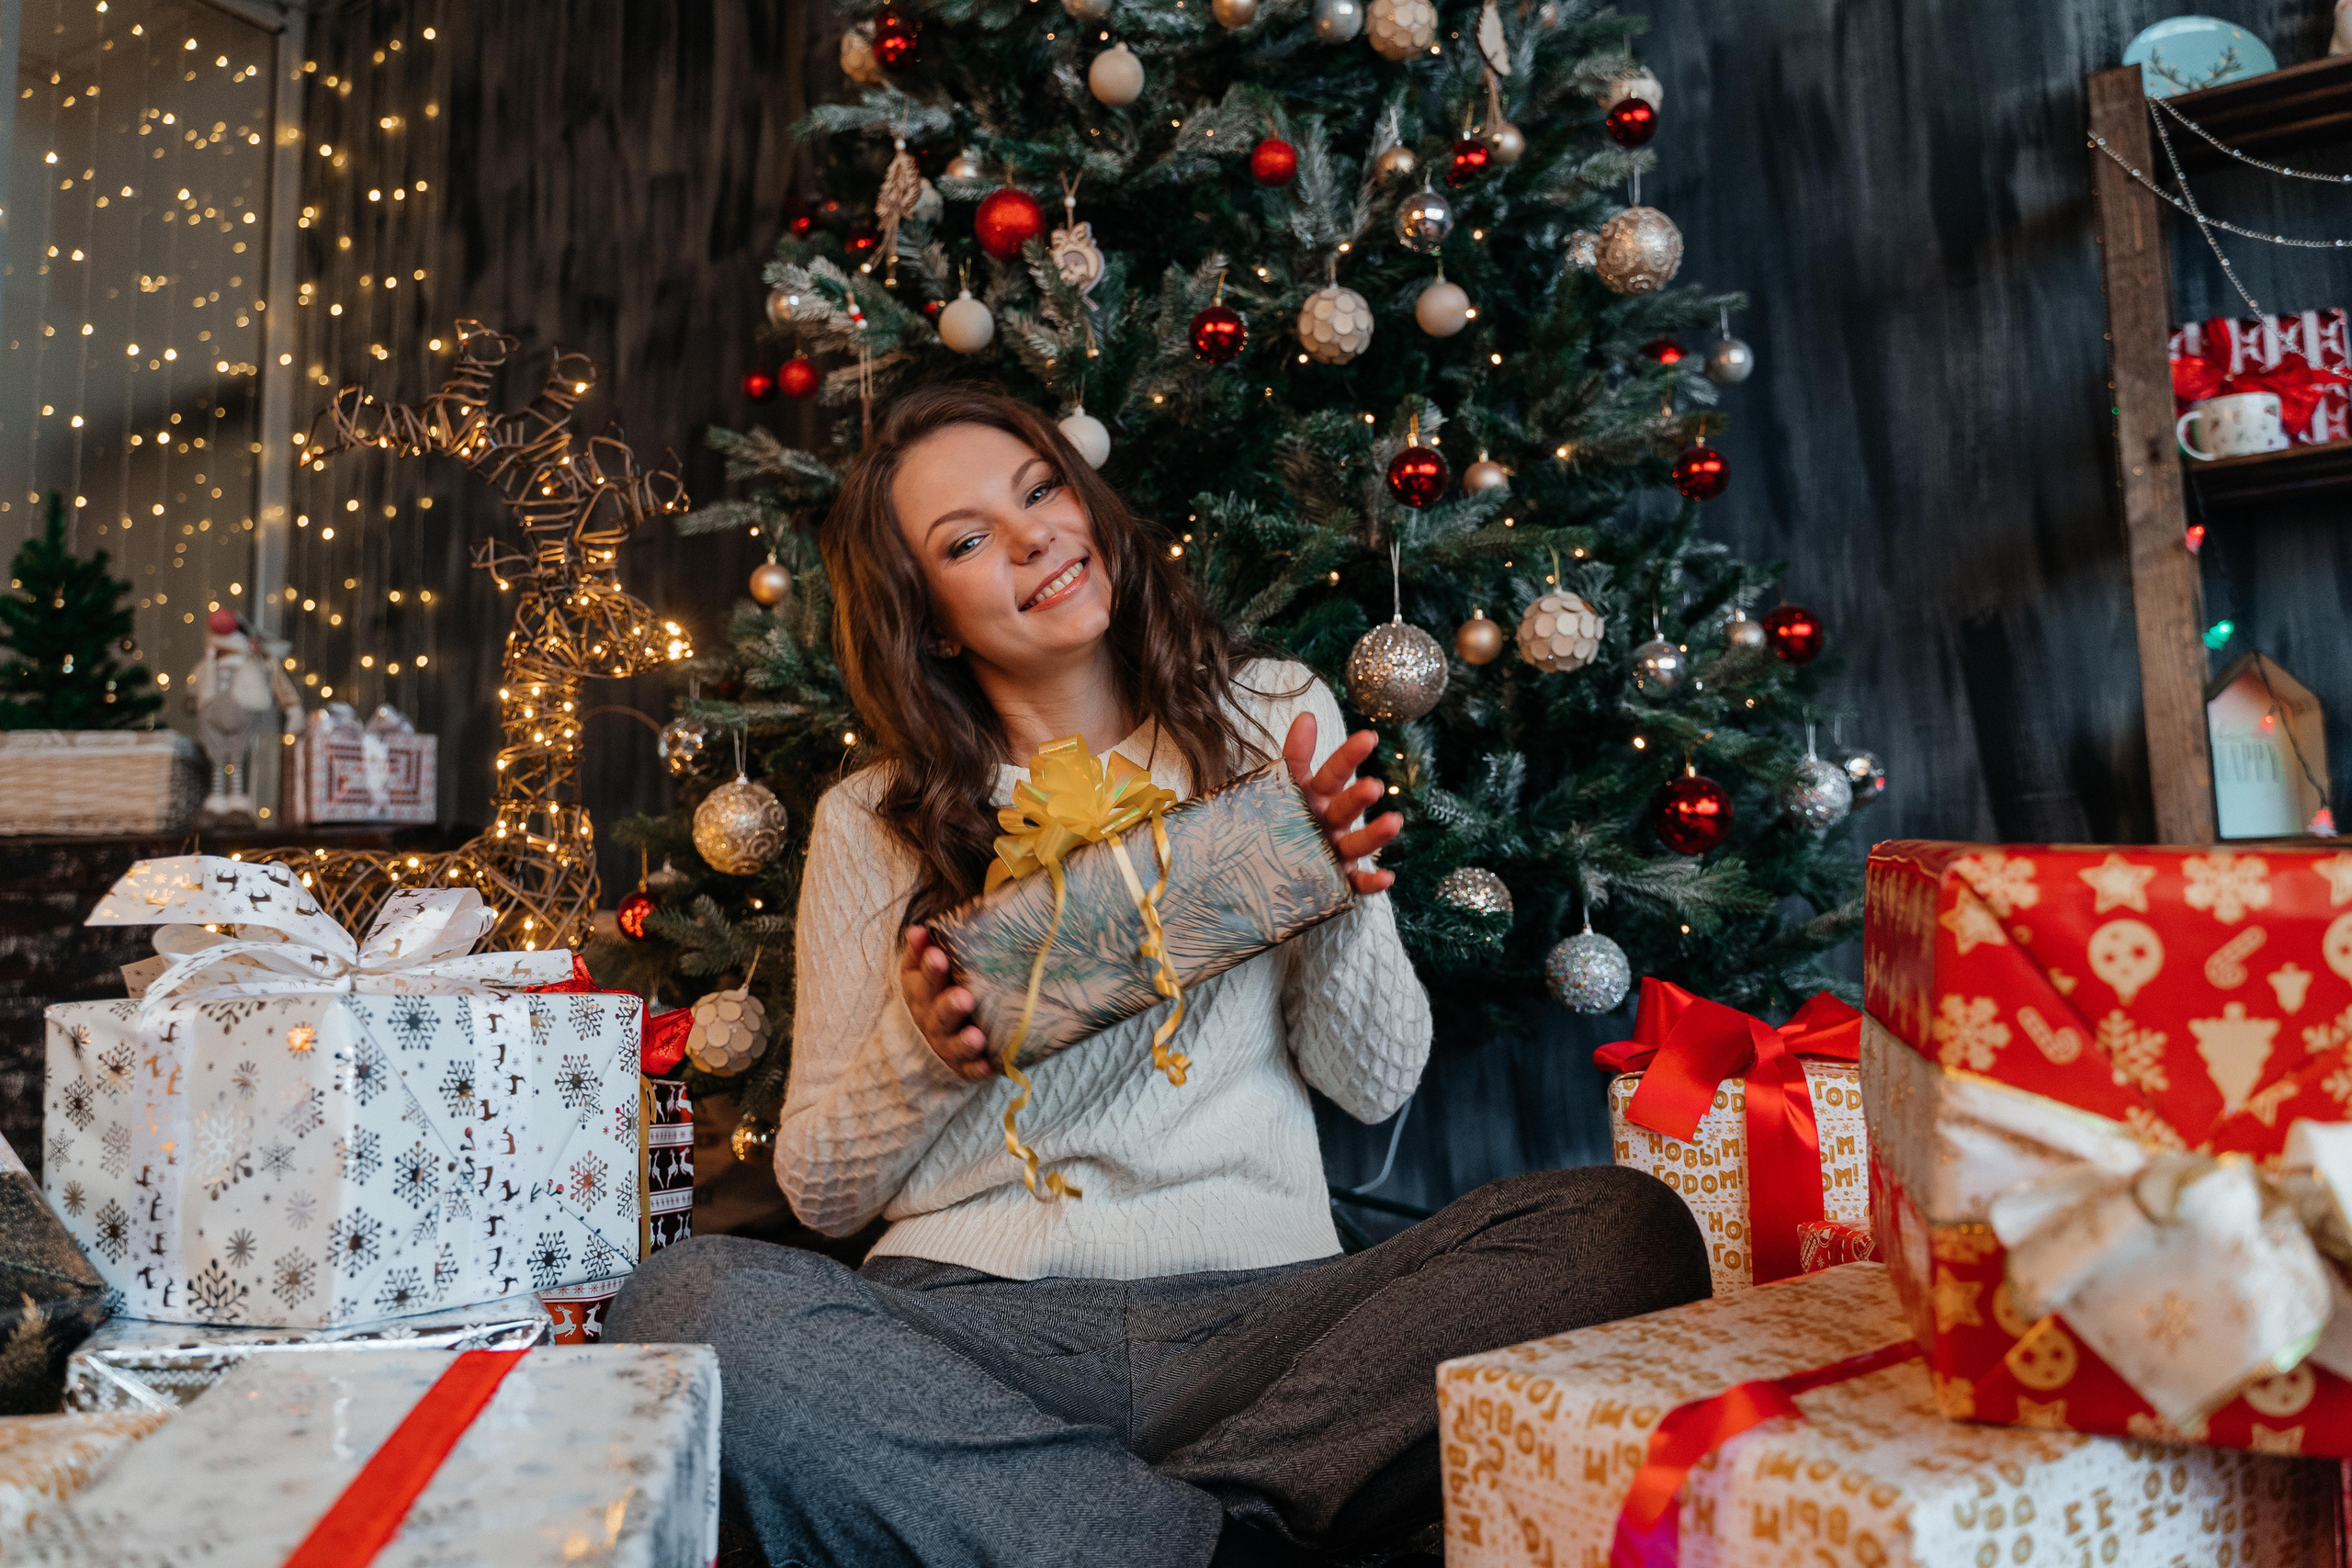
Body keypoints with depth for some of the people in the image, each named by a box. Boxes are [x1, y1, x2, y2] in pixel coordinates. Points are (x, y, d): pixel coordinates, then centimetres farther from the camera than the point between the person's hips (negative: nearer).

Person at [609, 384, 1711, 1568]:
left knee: (1627, 1229, -22)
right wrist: (920, 1051, -10)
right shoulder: (870, 827, 8)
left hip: (1259, 1310, 1)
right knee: (688, 1305, -30)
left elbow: (1377, 1084, 8)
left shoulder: (1272, 717, 10)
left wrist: (1339, 895, -11)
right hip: (972, 1316, 0)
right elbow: (820, 1191, 9)